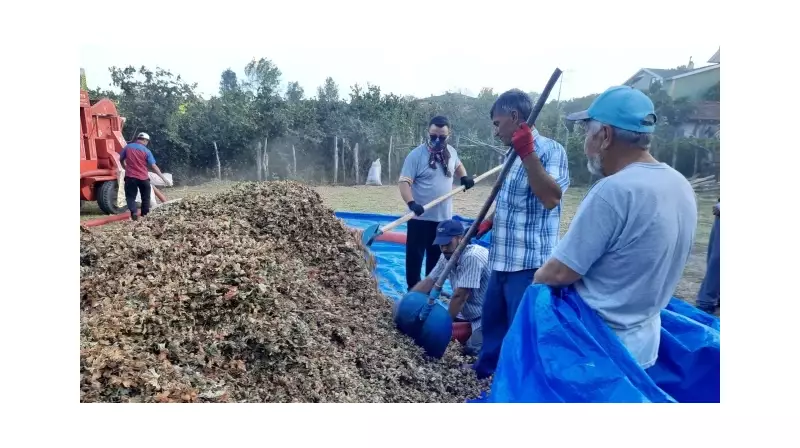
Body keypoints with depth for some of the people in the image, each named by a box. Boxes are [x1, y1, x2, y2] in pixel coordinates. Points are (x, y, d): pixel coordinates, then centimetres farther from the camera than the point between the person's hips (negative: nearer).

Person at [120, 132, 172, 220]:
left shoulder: (127, 147, 2)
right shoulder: (146, 151, -5)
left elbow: (121, 159, 15)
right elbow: (154, 166, -9)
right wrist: (164, 179, -7)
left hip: (130, 177, 1)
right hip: (143, 178, -1)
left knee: (130, 197, 7)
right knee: (145, 197, 15)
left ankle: (133, 212, -15)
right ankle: (145, 215, 19)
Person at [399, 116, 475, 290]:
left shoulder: (451, 152, 5)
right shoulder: (416, 154, -13)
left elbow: (457, 165, 28)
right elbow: (404, 182, -19)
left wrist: (464, 177, 7)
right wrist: (411, 203, -35)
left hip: (444, 217, 5)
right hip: (421, 218, -5)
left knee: (437, 256, 16)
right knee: (415, 256, 2)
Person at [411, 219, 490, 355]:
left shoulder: (472, 257, -28)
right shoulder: (447, 257, -1)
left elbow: (459, 297, -25)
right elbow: (428, 282, 2)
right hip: (469, 315, 8)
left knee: (471, 349, -25)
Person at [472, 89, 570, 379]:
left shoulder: (550, 150, -14)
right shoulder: (514, 155, 13)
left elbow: (550, 199, -29)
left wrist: (527, 153, -29)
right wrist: (489, 222, 12)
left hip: (529, 262, -9)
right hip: (503, 259, 10)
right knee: (492, 318, 23)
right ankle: (485, 370, 43)